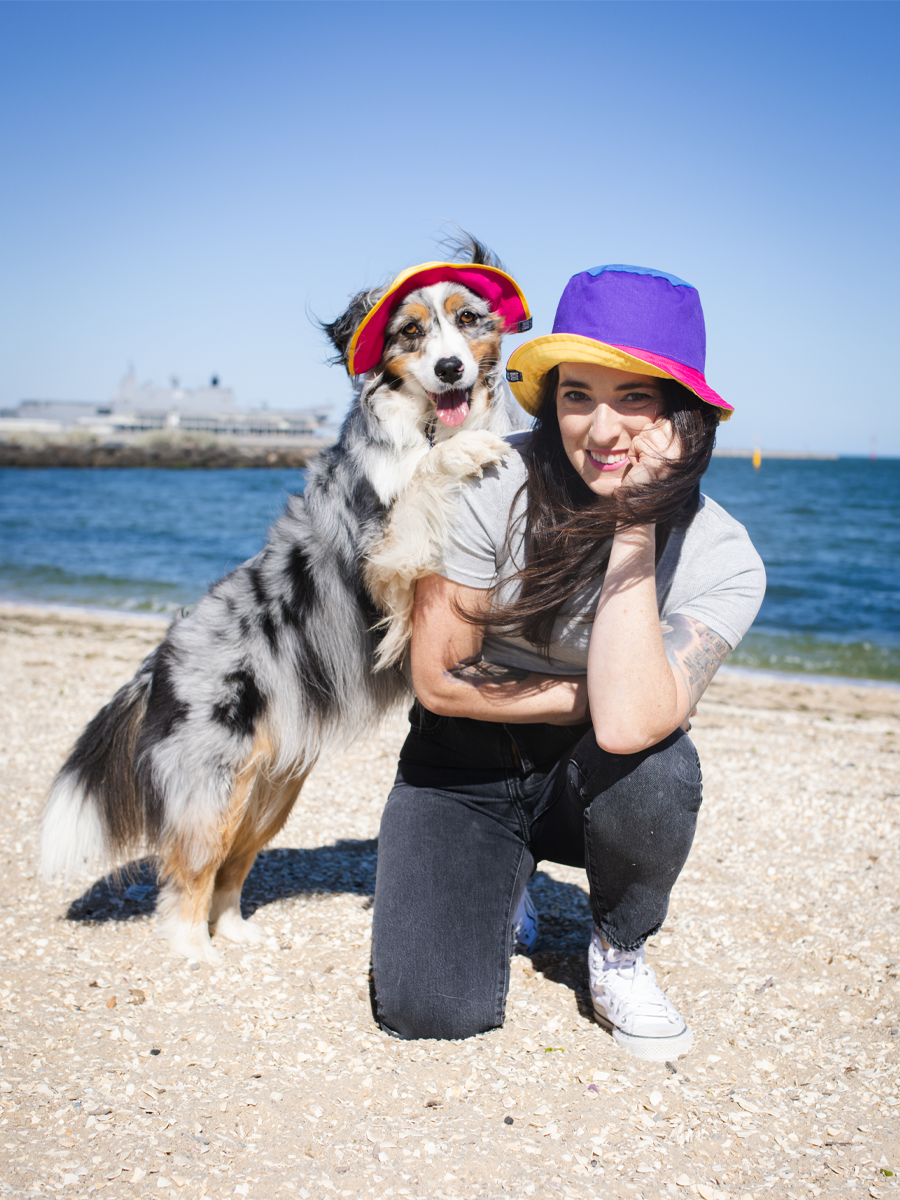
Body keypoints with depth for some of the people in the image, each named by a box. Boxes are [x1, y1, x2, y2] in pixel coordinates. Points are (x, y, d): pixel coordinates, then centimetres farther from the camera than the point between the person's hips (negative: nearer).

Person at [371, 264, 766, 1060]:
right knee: (428, 1009, -19)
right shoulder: (496, 484, -20)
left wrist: (634, 528, -32)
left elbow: (626, 723, -35)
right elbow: (440, 680, -15)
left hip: (593, 785, 1)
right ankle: (502, 889, 18)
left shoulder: (723, 560, -19)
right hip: (467, 765, 0)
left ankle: (620, 952, -2)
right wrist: (594, 697, -17)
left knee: (650, 760, -35)